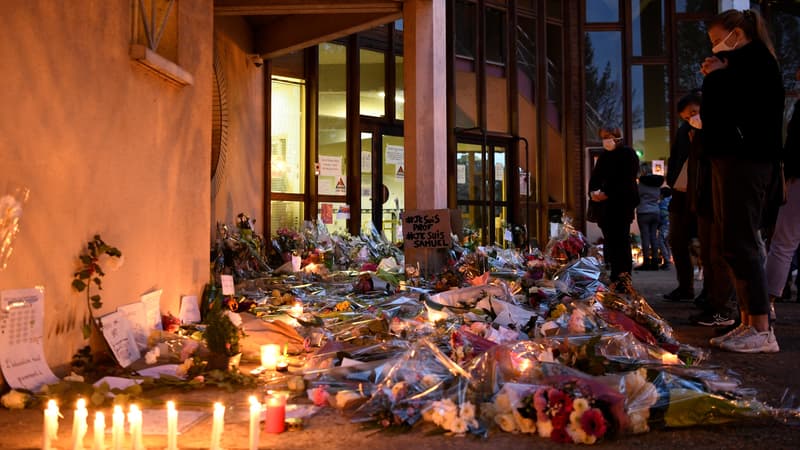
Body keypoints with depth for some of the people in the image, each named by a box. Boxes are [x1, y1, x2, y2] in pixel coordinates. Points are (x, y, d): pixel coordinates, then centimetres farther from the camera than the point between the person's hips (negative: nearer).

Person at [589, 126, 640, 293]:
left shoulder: (628, 154, -2)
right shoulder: (604, 156, 18)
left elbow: (626, 180, -11)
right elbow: (595, 177, 15)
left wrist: (607, 194, -16)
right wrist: (593, 192, -4)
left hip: (622, 203, -6)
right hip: (606, 204, 6)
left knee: (621, 240, -11)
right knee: (610, 241, 5)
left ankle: (623, 278, -12)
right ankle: (616, 278, 9)